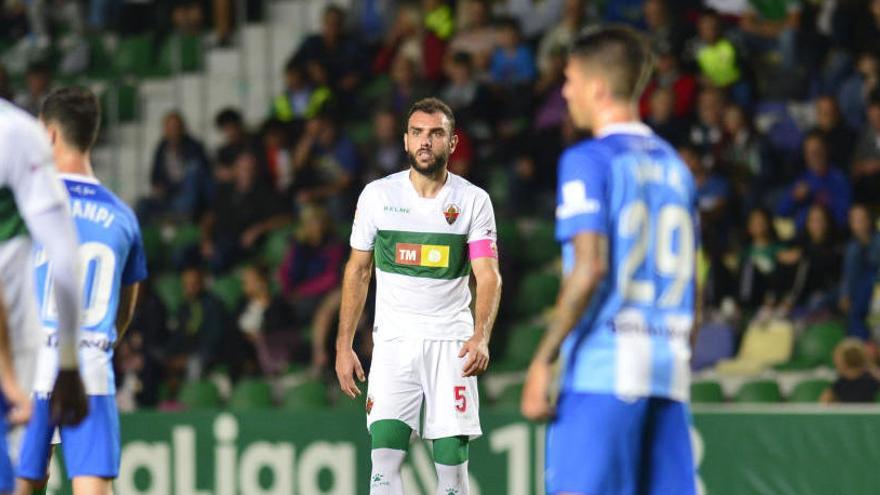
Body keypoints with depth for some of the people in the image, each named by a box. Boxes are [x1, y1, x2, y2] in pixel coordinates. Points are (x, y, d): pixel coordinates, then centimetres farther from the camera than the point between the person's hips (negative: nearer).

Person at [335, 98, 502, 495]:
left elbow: (488, 276, -7)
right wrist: (344, 346, 7)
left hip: (451, 341, 0)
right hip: (394, 340, 0)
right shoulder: (378, 195, 3)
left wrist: (480, 337, -24)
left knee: (452, 459, -4)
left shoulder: (473, 200, 0)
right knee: (385, 453, -13)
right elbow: (358, 271, 11)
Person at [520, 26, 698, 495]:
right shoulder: (674, 165, 17)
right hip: (669, 367, 7)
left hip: (603, 366, -7)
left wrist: (543, 360, -13)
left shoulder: (587, 160, -5)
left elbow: (590, 267, -15)